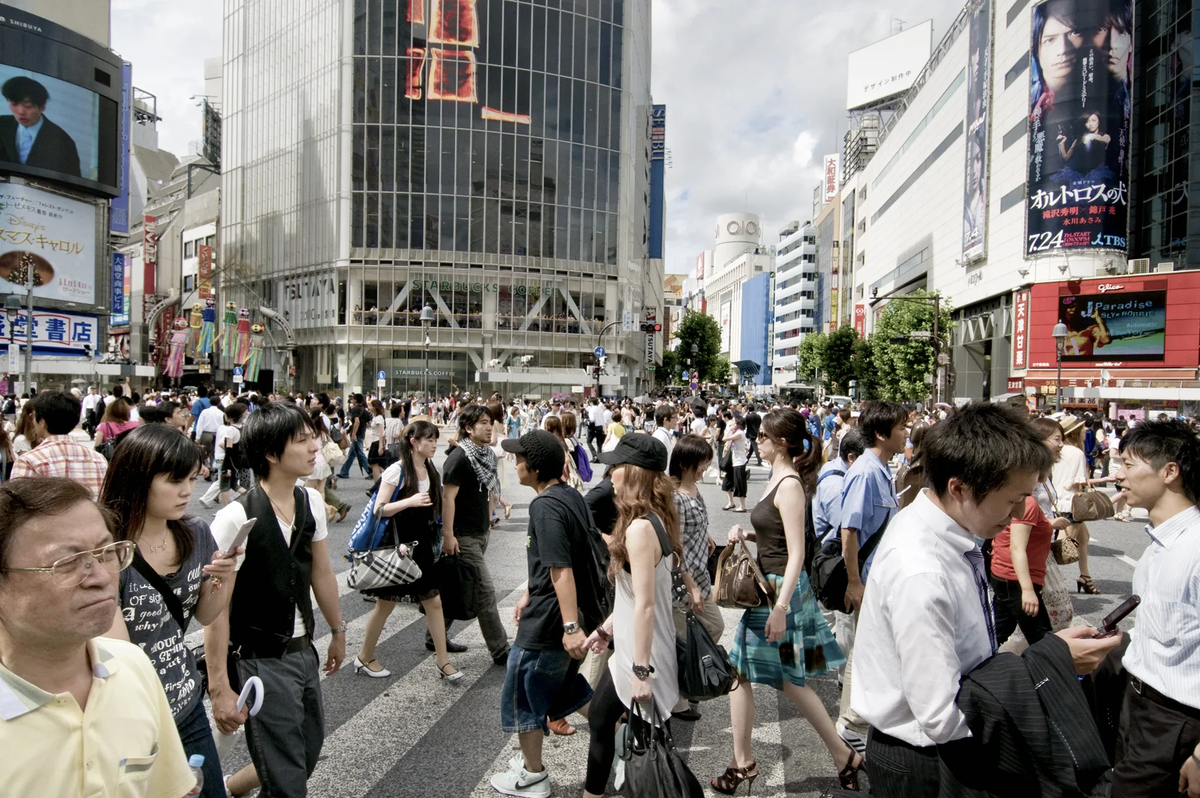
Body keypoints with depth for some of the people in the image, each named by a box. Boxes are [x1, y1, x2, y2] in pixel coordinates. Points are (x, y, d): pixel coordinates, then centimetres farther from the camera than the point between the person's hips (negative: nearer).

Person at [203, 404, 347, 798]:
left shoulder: (312, 502, -2)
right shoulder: (236, 518, -22)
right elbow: (216, 608, -18)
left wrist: (337, 630, 18)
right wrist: (220, 689, -15)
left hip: (303, 651, 7)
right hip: (261, 662, -7)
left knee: (309, 749, 21)